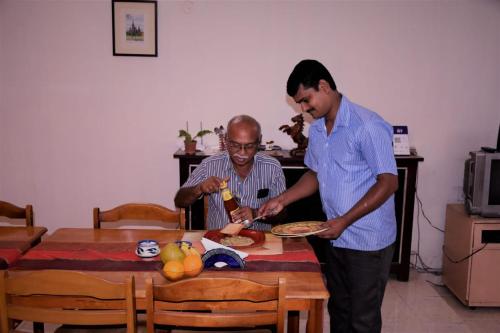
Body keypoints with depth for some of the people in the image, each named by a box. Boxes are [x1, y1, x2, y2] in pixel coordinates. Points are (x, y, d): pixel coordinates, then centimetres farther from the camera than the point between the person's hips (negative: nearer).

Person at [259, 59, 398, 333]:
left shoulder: (367, 126, -19)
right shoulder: (316, 129, 6)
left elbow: (388, 182, -19)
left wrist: (344, 221, -22)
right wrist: (282, 200, 3)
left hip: (368, 241, -7)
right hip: (336, 237, 7)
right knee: (338, 310, 20)